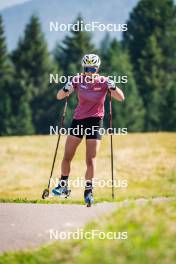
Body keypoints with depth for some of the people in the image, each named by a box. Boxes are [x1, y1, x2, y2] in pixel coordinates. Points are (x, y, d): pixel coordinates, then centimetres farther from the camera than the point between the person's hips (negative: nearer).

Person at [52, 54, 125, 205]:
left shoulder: (103, 82, -7)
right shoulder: (78, 80, -4)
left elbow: (121, 98, -14)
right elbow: (59, 97, -7)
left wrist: (113, 87, -33)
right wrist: (66, 89, -28)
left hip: (95, 122, -2)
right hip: (78, 120, 2)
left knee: (91, 160, -6)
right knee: (67, 157, 2)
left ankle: (88, 191, 4)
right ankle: (63, 185, 19)